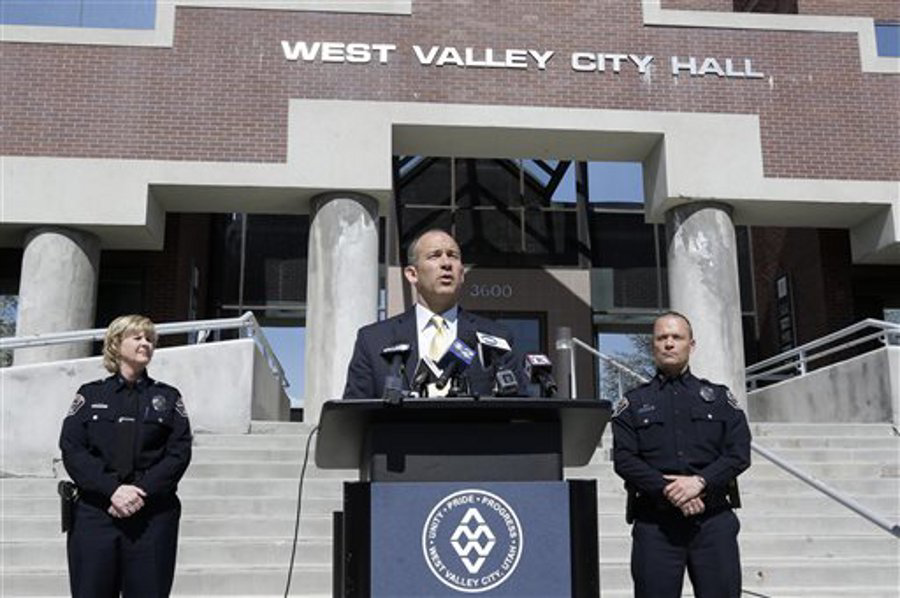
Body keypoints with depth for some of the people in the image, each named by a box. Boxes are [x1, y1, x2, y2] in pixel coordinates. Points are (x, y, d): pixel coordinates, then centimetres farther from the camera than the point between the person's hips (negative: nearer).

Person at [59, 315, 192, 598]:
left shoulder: (168, 397, 13)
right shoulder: (90, 394, 12)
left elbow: (180, 452, 2)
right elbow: (71, 449, 0)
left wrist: (143, 490, -13)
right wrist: (112, 489, -14)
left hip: (153, 516, 0)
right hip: (95, 513, 0)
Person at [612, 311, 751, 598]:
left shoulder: (720, 397, 16)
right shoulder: (633, 403, 13)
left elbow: (739, 452, 4)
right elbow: (624, 459, 0)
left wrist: (699, 481, -12)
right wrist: (667, 489, -14)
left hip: (714, 520, 1)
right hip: (655, 522, -1)